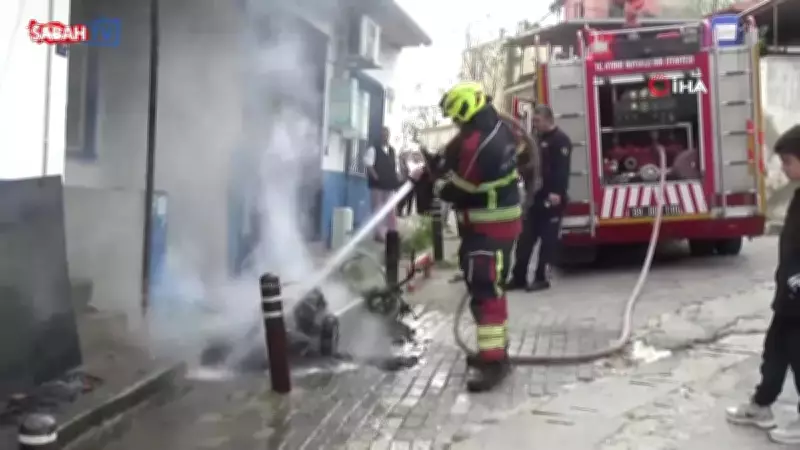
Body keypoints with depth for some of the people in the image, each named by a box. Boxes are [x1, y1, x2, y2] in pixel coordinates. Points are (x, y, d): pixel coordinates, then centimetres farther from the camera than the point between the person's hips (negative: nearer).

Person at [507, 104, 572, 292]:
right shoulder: (539, 140, 20)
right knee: (526, 238, 7)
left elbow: (562, 169, -20)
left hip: (551, 199, -9)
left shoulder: (560, 140, -8)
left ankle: (542, 278, 6)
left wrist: (557, 192, -29)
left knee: (548, 239, -1)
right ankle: (519, 277, 12)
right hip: (536, 197, 9)